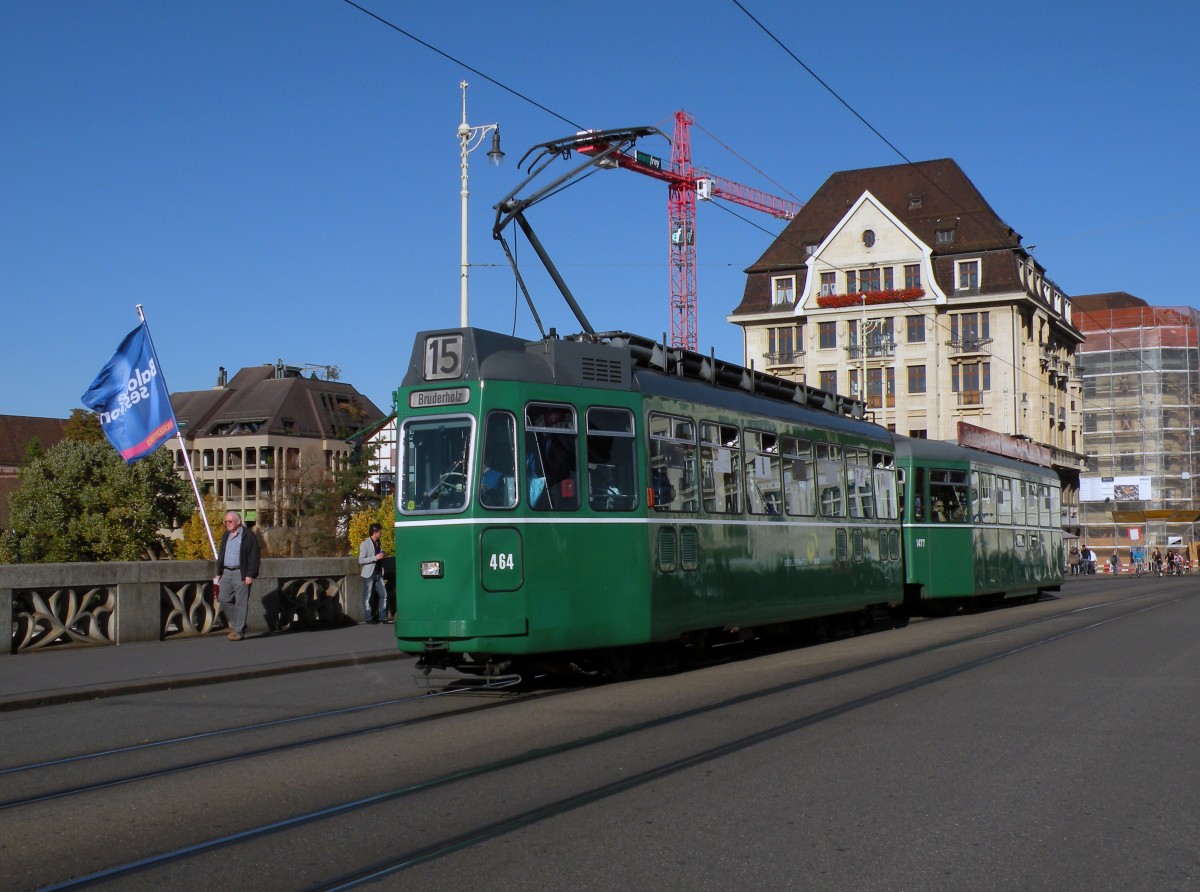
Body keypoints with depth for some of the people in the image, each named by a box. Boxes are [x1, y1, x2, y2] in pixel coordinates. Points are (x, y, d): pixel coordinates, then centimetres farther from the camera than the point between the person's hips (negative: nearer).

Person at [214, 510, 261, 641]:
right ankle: (235, 625, 18)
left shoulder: (248, 535, -6)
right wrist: (219, 572, 17)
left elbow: (253, 557, -10)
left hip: (241, 573, -7)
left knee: (241, 602, -4)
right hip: (226, 573, 7)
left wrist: (250, 575, -15)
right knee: (224, 599, 4)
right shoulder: (225, 536, 17)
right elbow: (221, 555, 23)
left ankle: (239, 631, 0)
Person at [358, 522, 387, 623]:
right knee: (367, 597, 0)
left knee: (383, 595, 3)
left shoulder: (378, 543, 12)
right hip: (369, 574, -7)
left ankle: (382, 617, 10)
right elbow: (361, 560, -15)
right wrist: (375, 558, -19)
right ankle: (369, 618, 5)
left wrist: (381, 556, 8)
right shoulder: (365, 544, -9)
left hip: (378, 573, 7)